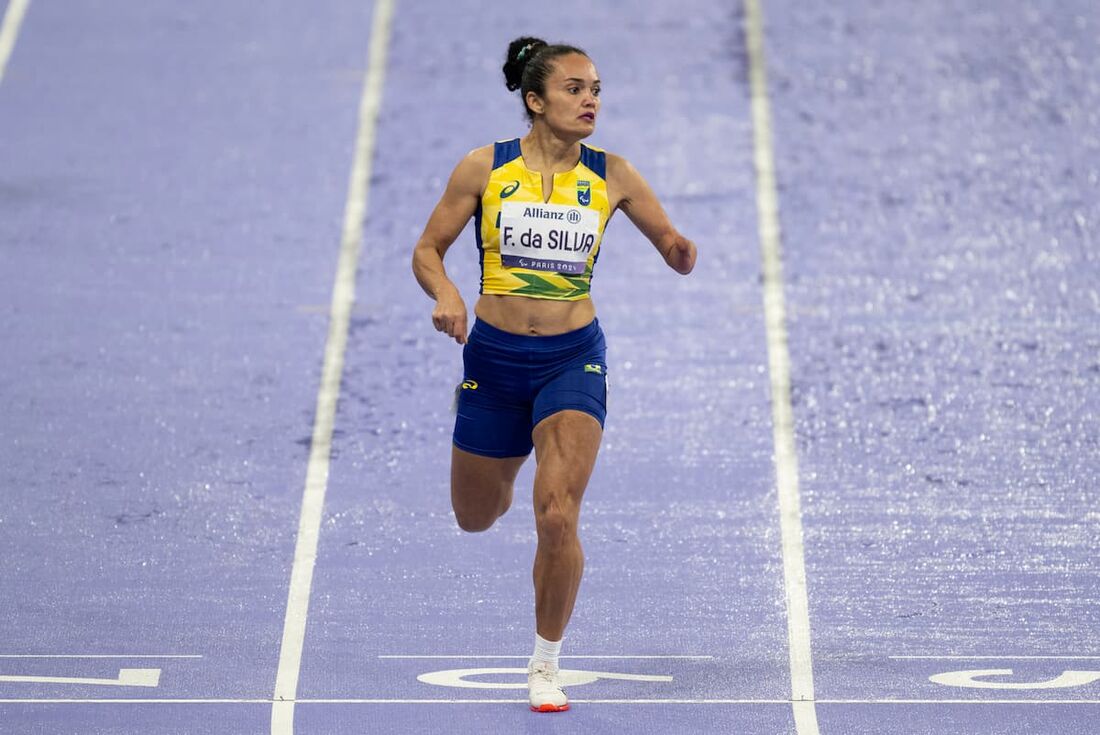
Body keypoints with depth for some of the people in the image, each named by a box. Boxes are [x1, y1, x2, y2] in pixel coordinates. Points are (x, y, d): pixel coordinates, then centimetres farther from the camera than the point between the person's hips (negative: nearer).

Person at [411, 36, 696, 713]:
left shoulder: (611, 177, -4)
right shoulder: (485, 170, -6)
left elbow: (676, 251, 3)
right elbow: (428, 250, 1)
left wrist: (683, 250, -21)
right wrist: (445, 294, -20)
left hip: (573, 358, -1)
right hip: (494, 357, 1)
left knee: (558, 517, -17)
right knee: (476, 517, 16)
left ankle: (547, 663, 2)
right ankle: (502, 480, 56)